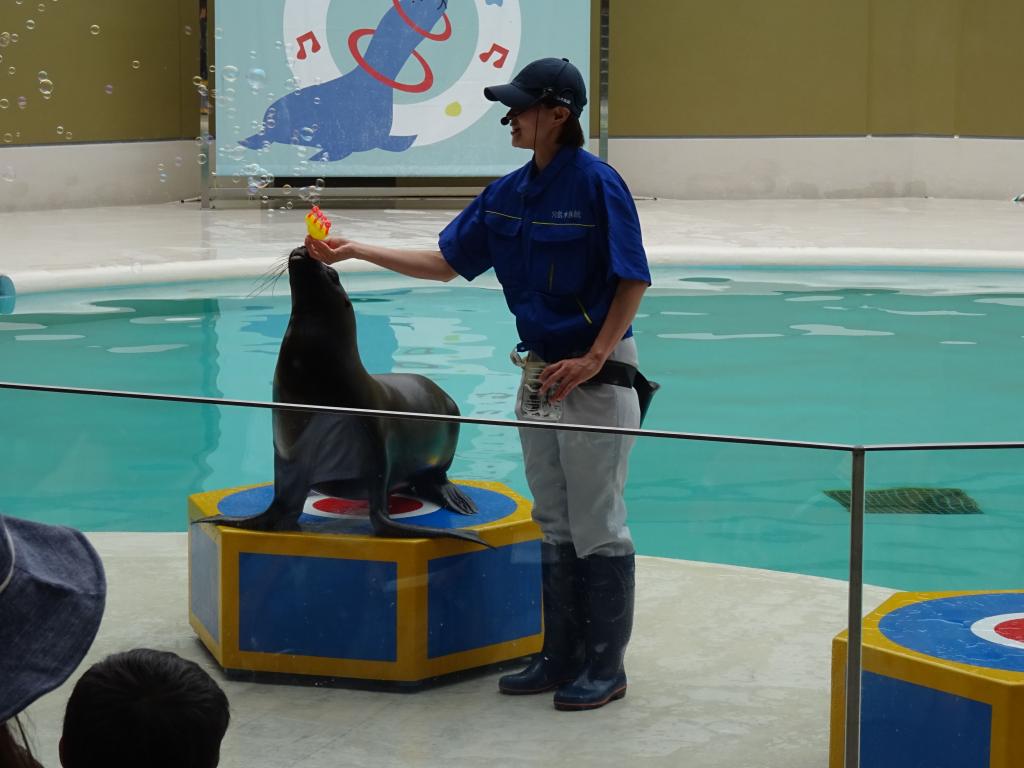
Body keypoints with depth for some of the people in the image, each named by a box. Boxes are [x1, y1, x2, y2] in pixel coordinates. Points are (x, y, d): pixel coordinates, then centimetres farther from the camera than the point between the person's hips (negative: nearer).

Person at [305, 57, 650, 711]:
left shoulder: (597, 184, -15)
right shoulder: (509, 193, 6)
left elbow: (633, 282, -14)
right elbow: (447, 262, 12)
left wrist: (593, 359, -19)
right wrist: (357, 251, 7)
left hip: (594, 378, -8)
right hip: (540, 375, 8)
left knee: (597, 527, 1)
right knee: (554, 527, 14)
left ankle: (605, 668, 11)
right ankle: (562, 657, 24)